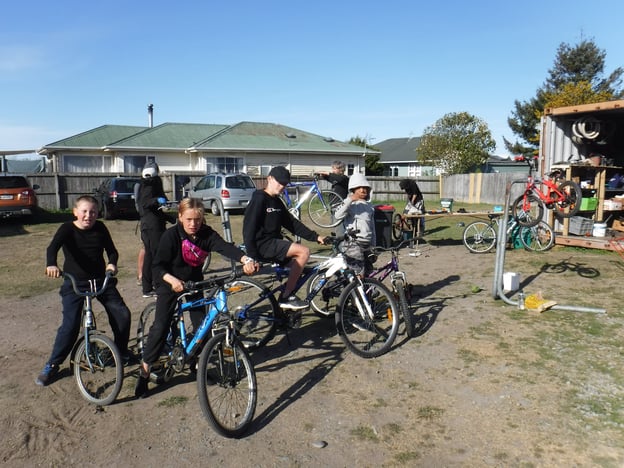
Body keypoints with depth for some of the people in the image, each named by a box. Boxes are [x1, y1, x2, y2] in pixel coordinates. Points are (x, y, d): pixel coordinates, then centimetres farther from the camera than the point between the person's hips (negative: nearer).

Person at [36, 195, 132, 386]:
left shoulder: (100, 228, 0)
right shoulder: (67, 229, -9)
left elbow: (112, 250, 2)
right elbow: (53, 247, -26)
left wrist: (112, 263, -21)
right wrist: (51, 264, -47)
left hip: (102, 280, 3)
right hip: (74, 283, -3)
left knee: (122, 314, -5)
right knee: (70, 325, -12)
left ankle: (122, 351, 19)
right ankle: (52, 365, 8)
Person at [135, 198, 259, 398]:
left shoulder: (206, 234, -15)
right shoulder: (171, 235, -21)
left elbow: (225, 247, -33)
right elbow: (158, 265, -23)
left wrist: (246, 259, -51)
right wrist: (172, 280, -43)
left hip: (194, 283, 3)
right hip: (170, 284, -3)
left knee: (202, 325, 1)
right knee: (160, 327, -9)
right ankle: (145, 370, 6)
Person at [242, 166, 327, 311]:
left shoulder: (277, 202, 15)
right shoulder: (259, 199, -11)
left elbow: (292, 223, 14)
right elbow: (249, 228, -18)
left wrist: (315, 237, 6)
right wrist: (252, 256, -24)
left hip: (273, 243, 9)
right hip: (262, 245, -9)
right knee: (303, 251, -19)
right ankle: (286, 297, -14)